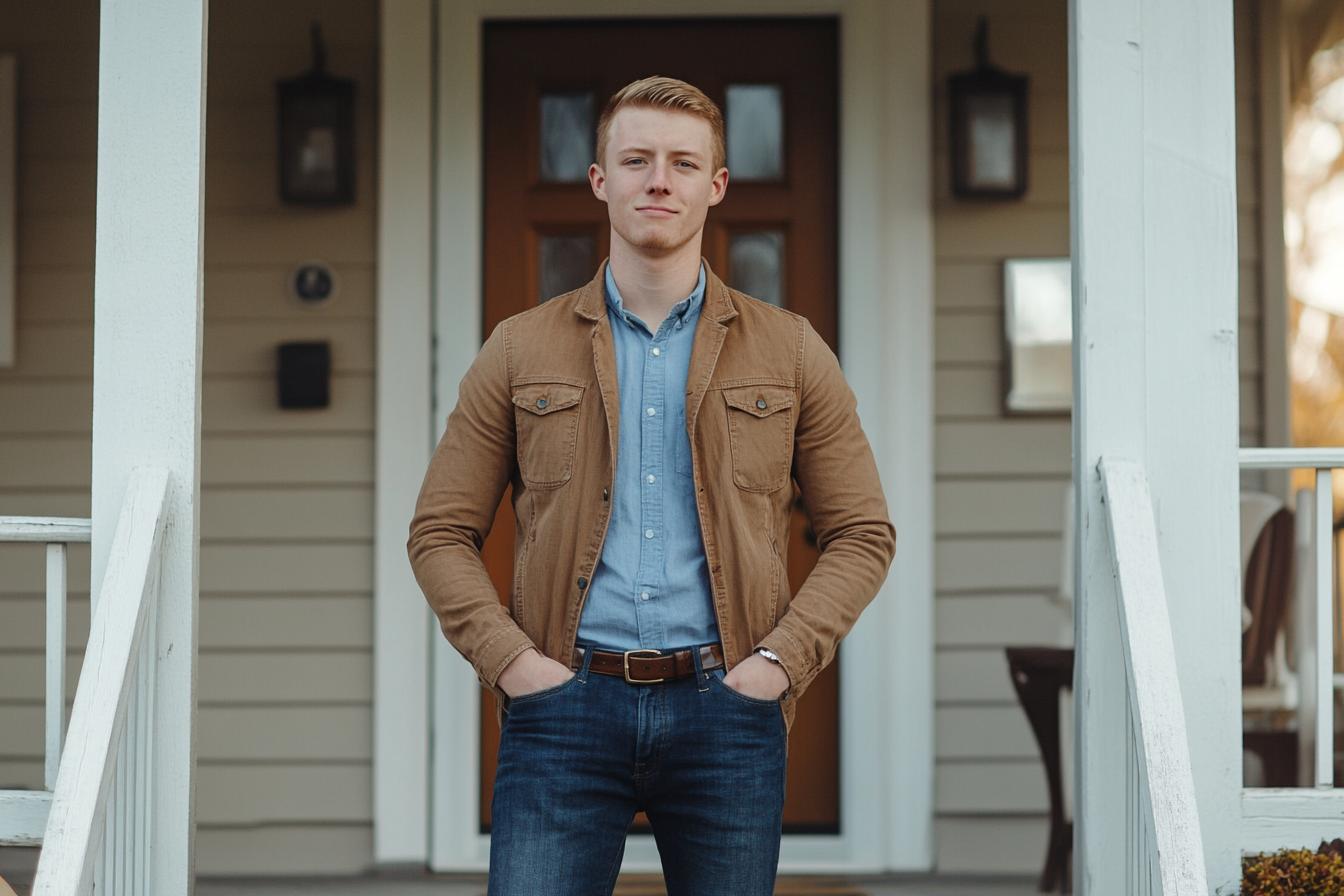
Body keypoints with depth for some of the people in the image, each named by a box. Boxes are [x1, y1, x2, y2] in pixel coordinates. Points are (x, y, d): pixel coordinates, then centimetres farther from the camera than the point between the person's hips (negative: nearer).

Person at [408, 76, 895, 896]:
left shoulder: (790, 352, 10)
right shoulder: (520, 352, 10)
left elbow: (862, 534, 10)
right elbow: (441, 533, 10)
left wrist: (779, 661, -3)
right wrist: (510, 660, -4)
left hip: (725, 708, 1)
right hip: (565, 706, 0)